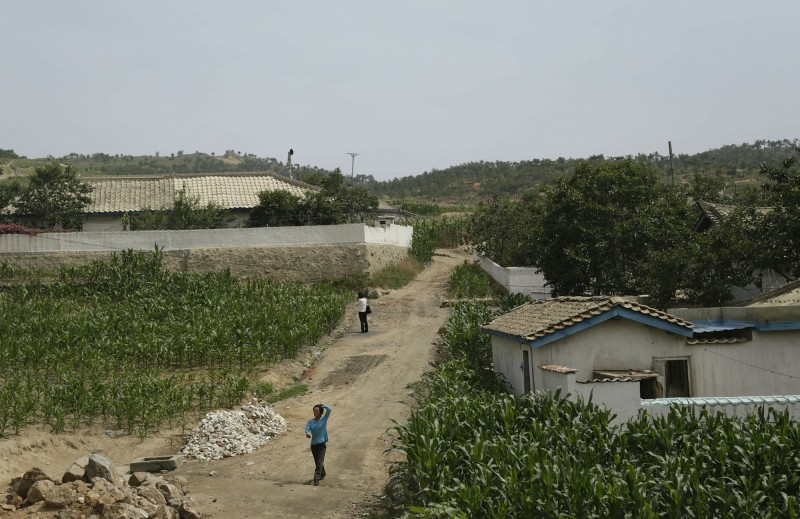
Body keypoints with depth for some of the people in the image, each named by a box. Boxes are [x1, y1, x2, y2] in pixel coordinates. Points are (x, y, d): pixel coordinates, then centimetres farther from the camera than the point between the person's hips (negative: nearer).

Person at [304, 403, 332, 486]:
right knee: (317, 462, 18)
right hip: (313, 444, 4)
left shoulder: (324, 419, -4)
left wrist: (322, 405, -3)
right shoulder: (310, 421, 4)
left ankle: (316, 479, -18)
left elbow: (329, 409, -18)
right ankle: (322, 474, 41)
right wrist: (307, 434, -34)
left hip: (322, 444, -4)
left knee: (319, 462, -14)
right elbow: (307, 429, -12)